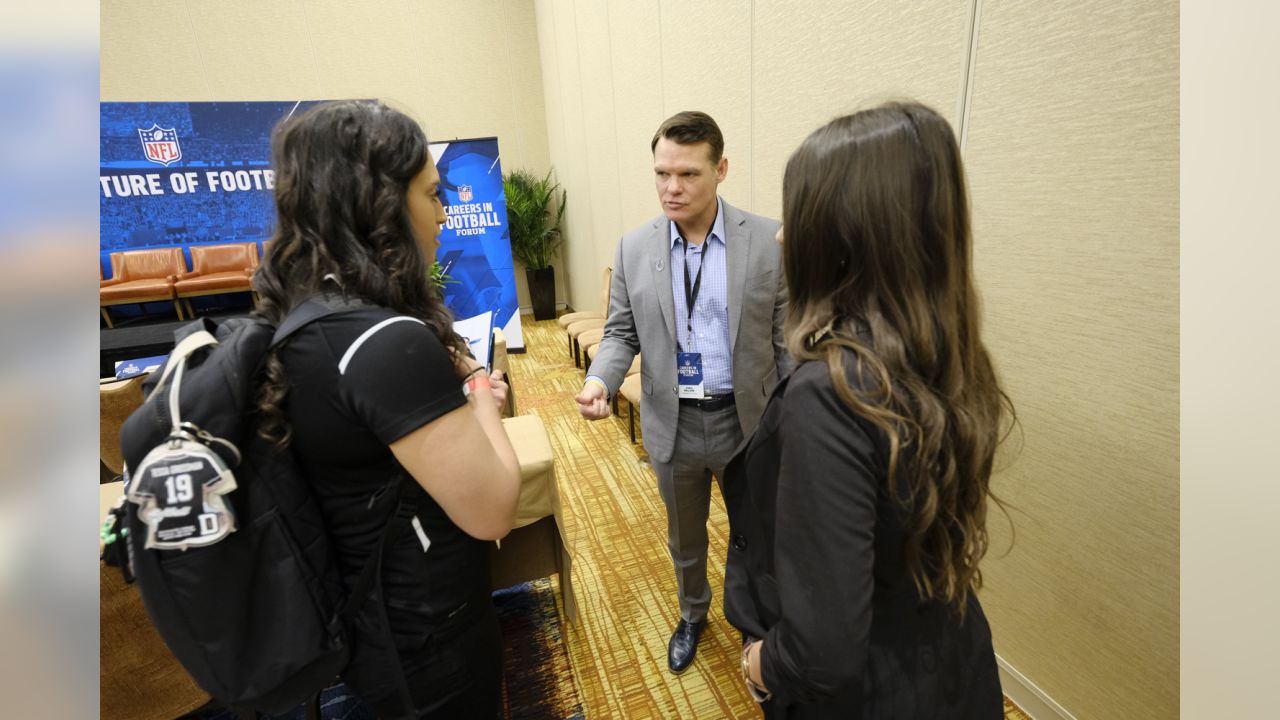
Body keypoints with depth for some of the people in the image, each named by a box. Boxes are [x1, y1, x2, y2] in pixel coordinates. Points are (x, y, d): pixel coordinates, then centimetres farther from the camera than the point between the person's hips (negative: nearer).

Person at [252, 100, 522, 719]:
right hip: (427, 637, -8)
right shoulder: (388, 342, -31)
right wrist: (479, 397, -14)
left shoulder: (302, 319, -4)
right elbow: (491, 510, -28)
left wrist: (445, 384, -1)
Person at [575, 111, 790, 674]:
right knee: (684, 538, 24)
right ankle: (692, 612, 54)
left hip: (748, 422, -1)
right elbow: (621, 332, 1)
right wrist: (599, 381, -19)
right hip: (672, 426, 2)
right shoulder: (634, 247, -3)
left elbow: (789, 339, -7)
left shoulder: (770, 242, -10)